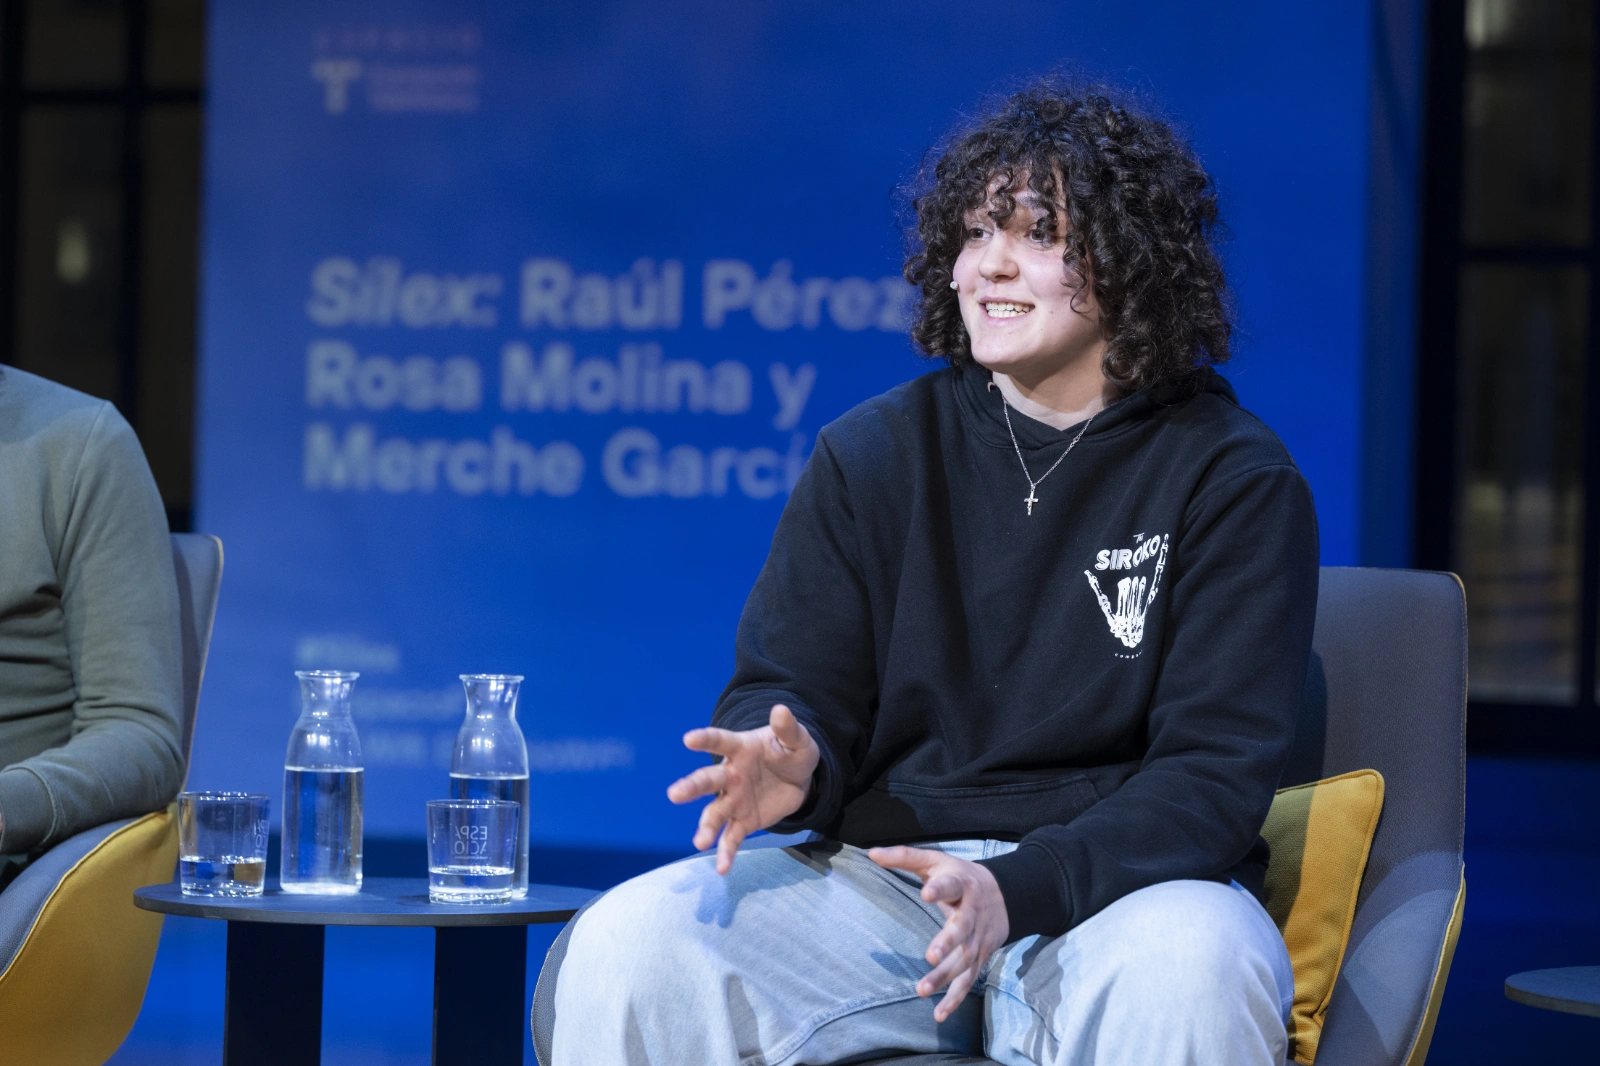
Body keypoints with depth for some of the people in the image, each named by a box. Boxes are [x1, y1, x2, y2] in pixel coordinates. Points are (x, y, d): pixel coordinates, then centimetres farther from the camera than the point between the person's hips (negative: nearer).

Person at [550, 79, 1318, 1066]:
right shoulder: (873, 454, 10)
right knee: (631, 942, -23)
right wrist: (790, 759, -17)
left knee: (1191, 970, -39)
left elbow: (1217, 770, -8)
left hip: (1129, 883, -3)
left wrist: (1021, 890, -23)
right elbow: (794, 691, 9)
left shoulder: (1235, 481, 0)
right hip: (883, 874, 3)